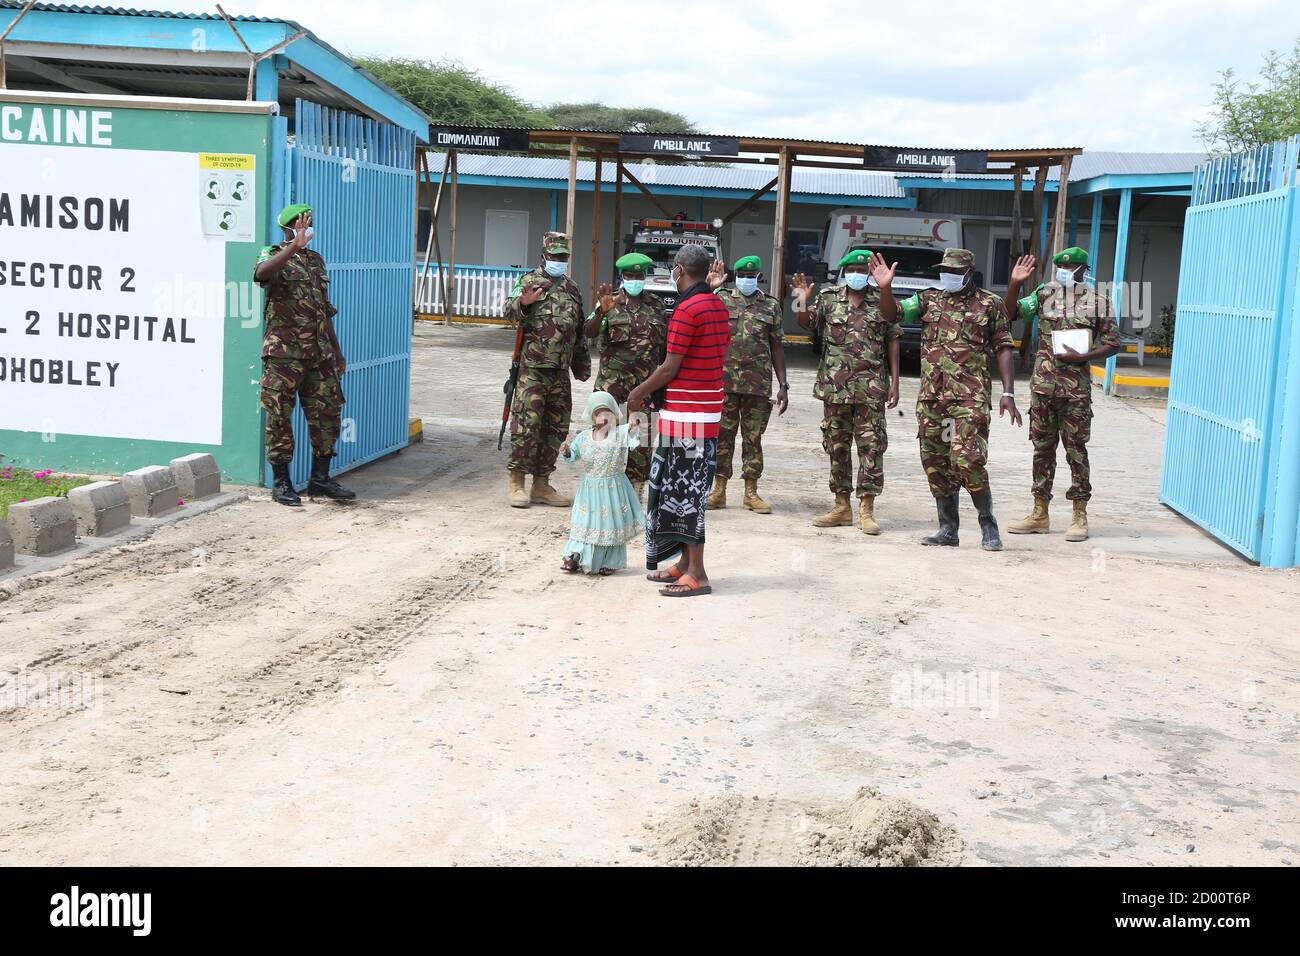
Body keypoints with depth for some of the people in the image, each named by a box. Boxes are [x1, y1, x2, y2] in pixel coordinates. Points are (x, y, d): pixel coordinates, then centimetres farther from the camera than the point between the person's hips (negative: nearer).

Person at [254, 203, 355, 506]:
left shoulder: (316, 261, 17)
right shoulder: (272, 256, -2)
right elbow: (262, 273, -29)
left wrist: (337, 352, 18)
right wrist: (293, 247, -39)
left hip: (319, 355, 6)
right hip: (283, 354, -6)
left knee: (328, 414, 6)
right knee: (280, 417, -1)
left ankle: (320, 479, 14)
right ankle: (281, 482, 7)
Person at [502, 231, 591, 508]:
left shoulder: (572, 289, 17)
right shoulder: (530, 281, -1)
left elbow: (580, 331, 24)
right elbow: (510, 311, -16)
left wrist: (582, 365, 25)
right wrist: (522, 303, -37)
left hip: (560, 372, 6)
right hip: (532, 369, -6)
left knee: (555, 428, 9)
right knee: (526, 425, -9)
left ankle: (541, 484, 18)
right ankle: (517, 483, 0)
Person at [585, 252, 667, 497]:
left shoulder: (656, 304, 11)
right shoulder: (610, 302, 1)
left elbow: (664, 340, 18)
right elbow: (590, 332, -13)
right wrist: (602, 312, -31)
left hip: (645, 385, 3)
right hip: (612, 383, -3)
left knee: (641, 441, 5)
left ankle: (635, 494, 14)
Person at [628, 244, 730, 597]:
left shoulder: (686, 310, -16)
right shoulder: (720, 307, 12)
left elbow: (670, 369, -16)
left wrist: (639, 393, 0)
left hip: (685, 414, -9)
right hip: (710, 411, 9)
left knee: (685, 492, -4)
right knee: (689, 490, 15)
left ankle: (696, 575, -2)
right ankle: (685, 564, 22)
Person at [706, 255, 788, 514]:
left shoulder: (771, 306, 9)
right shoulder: (722, 299, 6)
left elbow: (777, 346, 10)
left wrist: (783, 385, 4)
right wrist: (709, 288, -21)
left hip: (759, 384, 1)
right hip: (724, 382, -1)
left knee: (753, 438, 6)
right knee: (722, 435, 4)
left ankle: (751, 492, 15)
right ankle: (719, 490, 12)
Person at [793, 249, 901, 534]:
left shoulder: (881, 300, 4)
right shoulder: (828, 298, 9)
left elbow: (892, 342, 2)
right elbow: (806, 323, -1)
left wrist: (894, 382, -8)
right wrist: (802, 301, -20)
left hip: (870, 388, -2)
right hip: (834, 386, 2)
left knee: (871, 446, -4)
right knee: (836, 446, 7)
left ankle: (866, 509, 1)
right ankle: (842, 507, 17)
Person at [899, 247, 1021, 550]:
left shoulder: (990, 304, 5)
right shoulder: (928, 300, 13)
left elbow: (1004, 349, 4)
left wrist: (1008, 393, -3)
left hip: (970, 397, -4)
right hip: (931, 397, 4)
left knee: (967, 461, -15)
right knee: (935, 463, 7)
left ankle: (988, 525, 3)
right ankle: (948, 530, 19)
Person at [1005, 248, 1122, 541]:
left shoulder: (1098, 301, 0)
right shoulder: (1045, 293, 8)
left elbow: (1113, 344, -1)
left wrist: (1082, 356, -14)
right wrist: (1015, 284, -15)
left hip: (1076, 388, -3)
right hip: (1043, 384, 4)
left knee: (1076, 449, 0)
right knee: (1042, 448, 9)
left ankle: (1079, 516, 7)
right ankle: (1040, 514, 16)